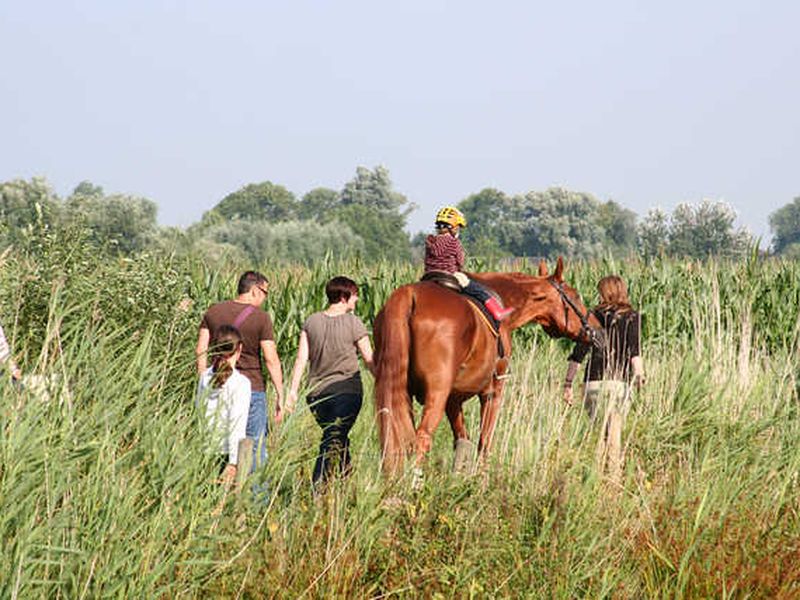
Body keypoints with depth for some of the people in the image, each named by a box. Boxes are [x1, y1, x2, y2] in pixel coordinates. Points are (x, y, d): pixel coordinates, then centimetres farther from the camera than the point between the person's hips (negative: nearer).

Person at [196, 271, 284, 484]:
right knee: (256, 447, 3)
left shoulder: (213, 312, 5)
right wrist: (280, 396, -4)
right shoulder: (261, 318, -7)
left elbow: (201, 351, 4)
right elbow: (271, 360, -8)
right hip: (252, 387, -4)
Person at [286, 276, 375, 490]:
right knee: (334, 441, -7)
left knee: (337, 440, 20)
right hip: (346, 391, -5)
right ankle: (317, 491, -18)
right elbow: (369, 360, -4)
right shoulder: (354, 324, -8)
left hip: (317, 392, 5)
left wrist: (293, 391, 1)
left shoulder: (311, 322, 3)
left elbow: (301, 358, -1)